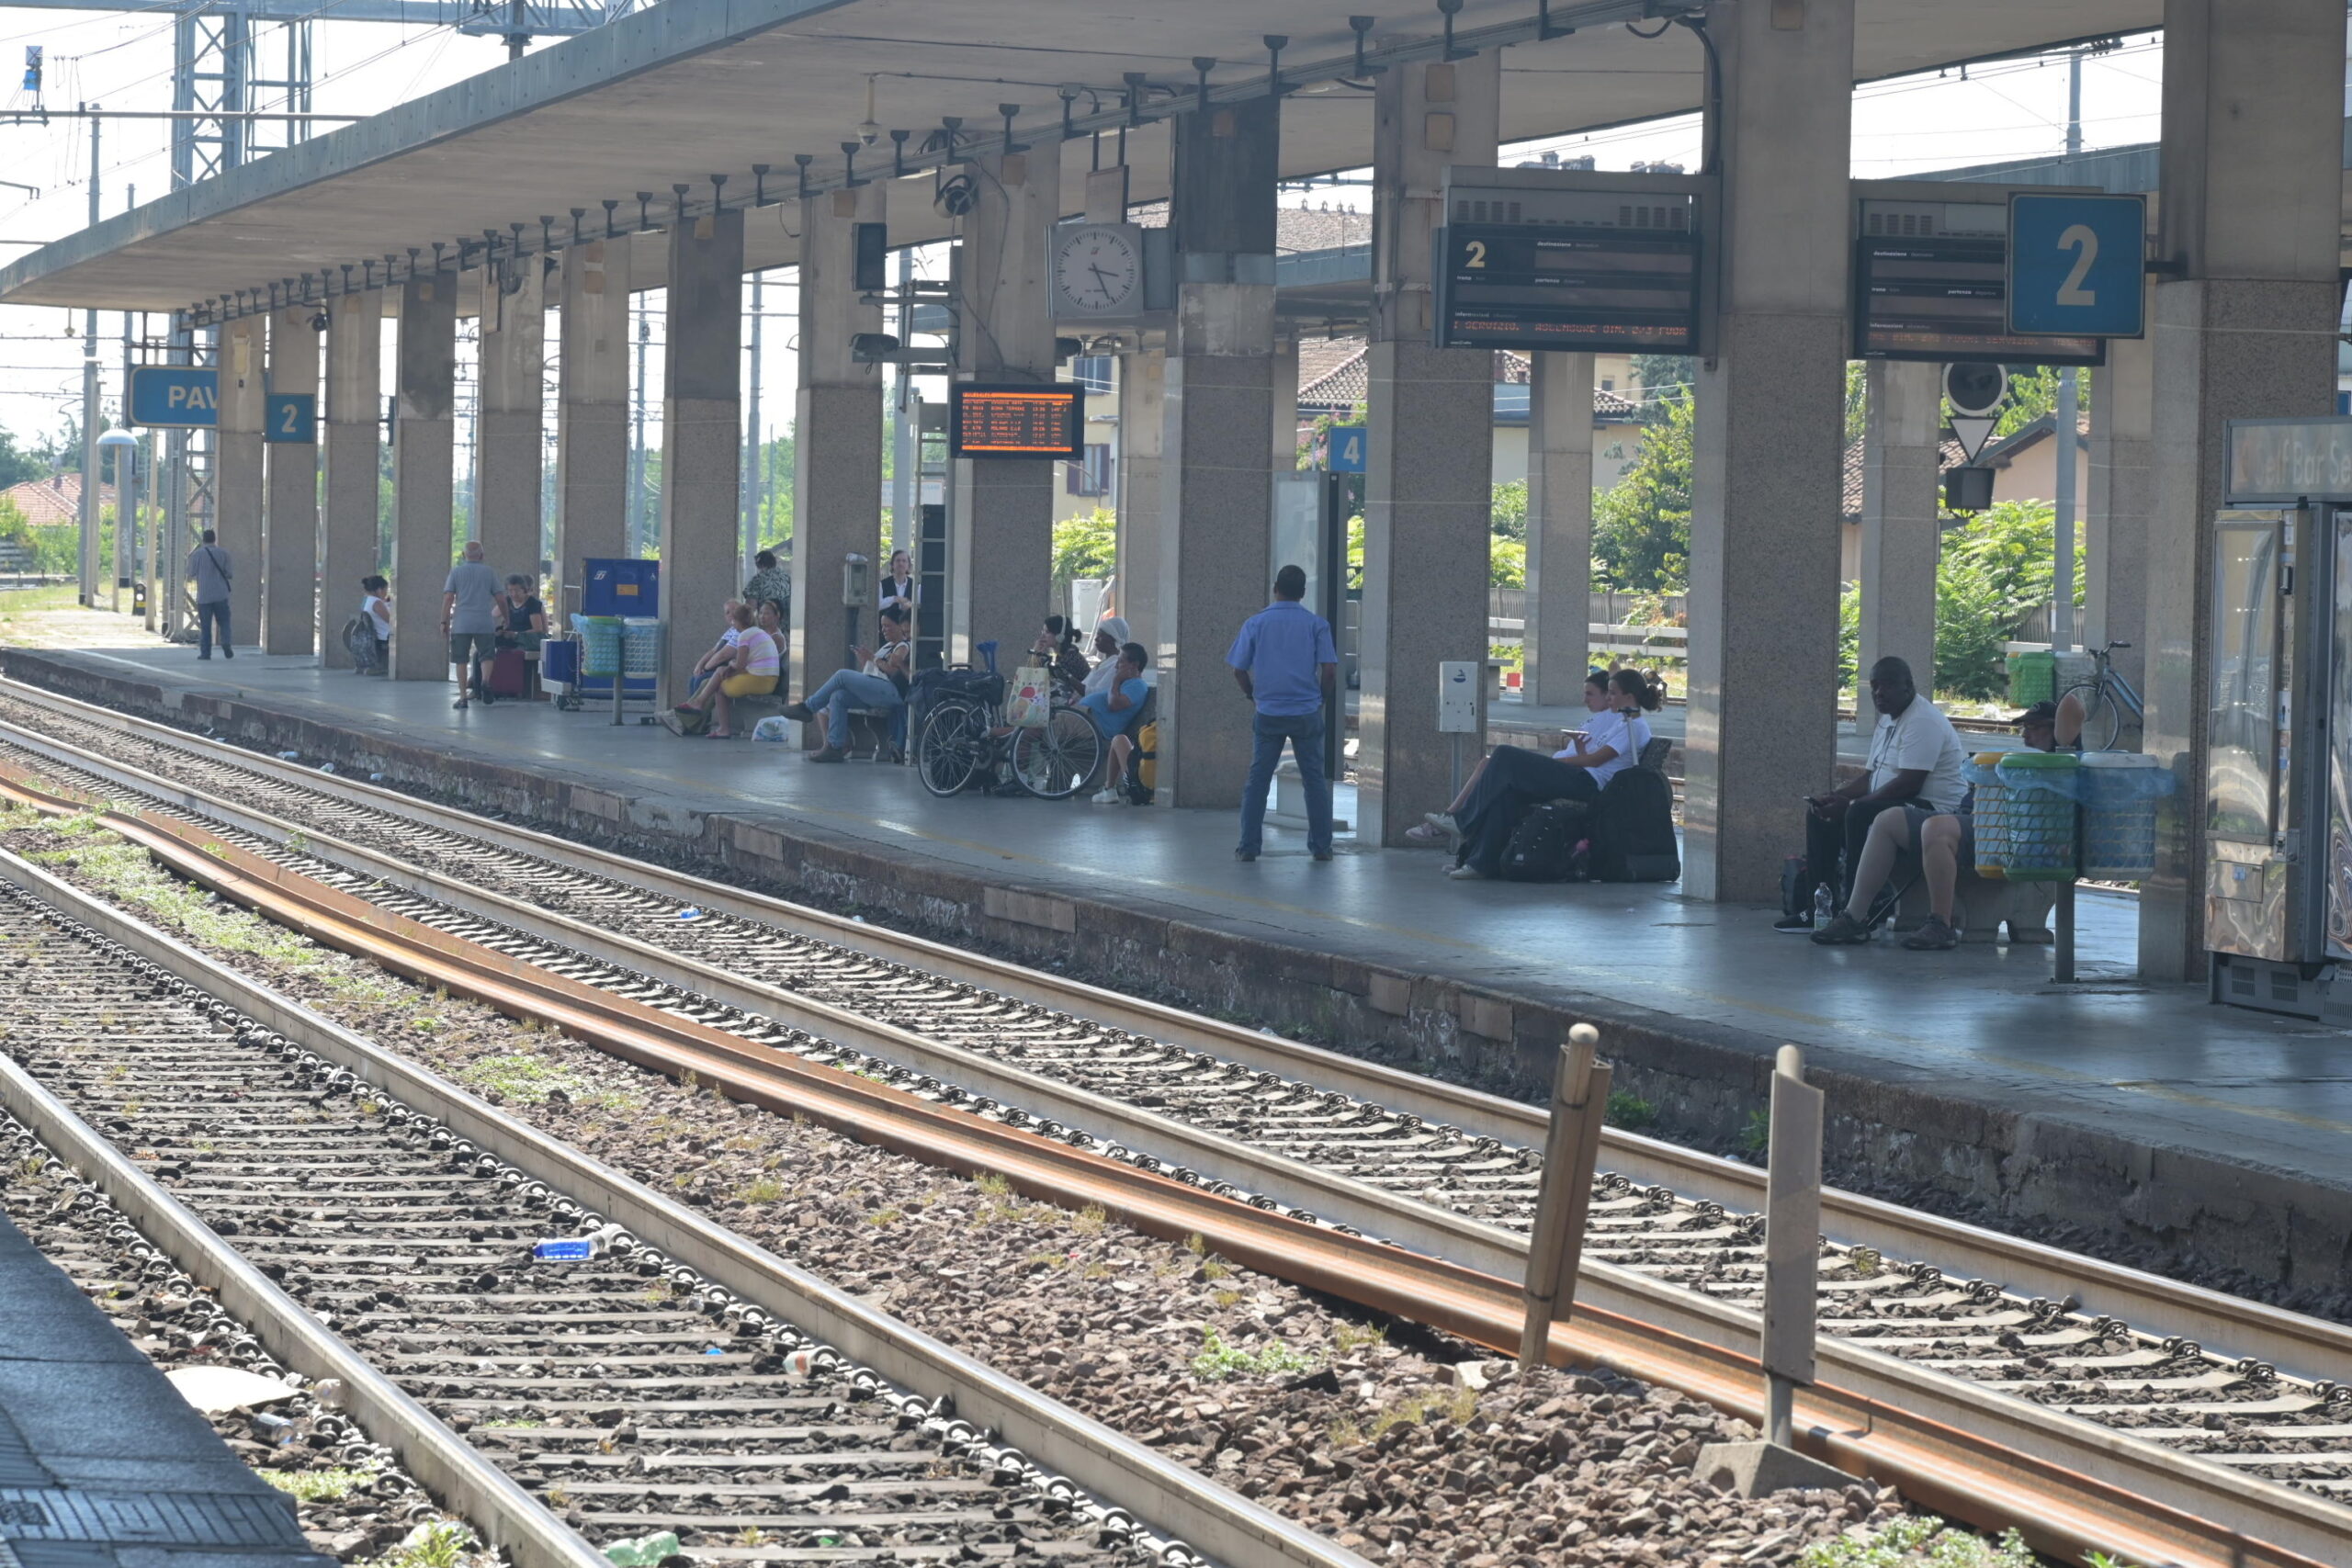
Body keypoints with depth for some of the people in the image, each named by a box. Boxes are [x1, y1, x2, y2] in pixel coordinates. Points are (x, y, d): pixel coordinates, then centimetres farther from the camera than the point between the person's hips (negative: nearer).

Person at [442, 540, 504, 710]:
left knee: (461, 661, 6)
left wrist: (444, 622, 2)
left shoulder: (456, 572, 4)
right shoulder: (489, 573, 6)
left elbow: (448, 598, -2)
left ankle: (463, 697, 3)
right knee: (486, 656, 9)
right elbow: (500, 599, 8)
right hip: (485, 623, 0)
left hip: (461, 624, 0)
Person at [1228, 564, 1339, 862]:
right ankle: (1321, 846, 9)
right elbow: (1329, 670, -5)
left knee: (1257, 779, 6)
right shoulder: (1316, 624, 0)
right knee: (1315, 779, 8)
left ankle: (1248, 846, 4)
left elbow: (1239, 671, 3)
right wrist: (1321, 700, 11)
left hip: (1269, 713, 0)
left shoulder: (1255, 624, 2)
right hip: (1307, 713, 0)